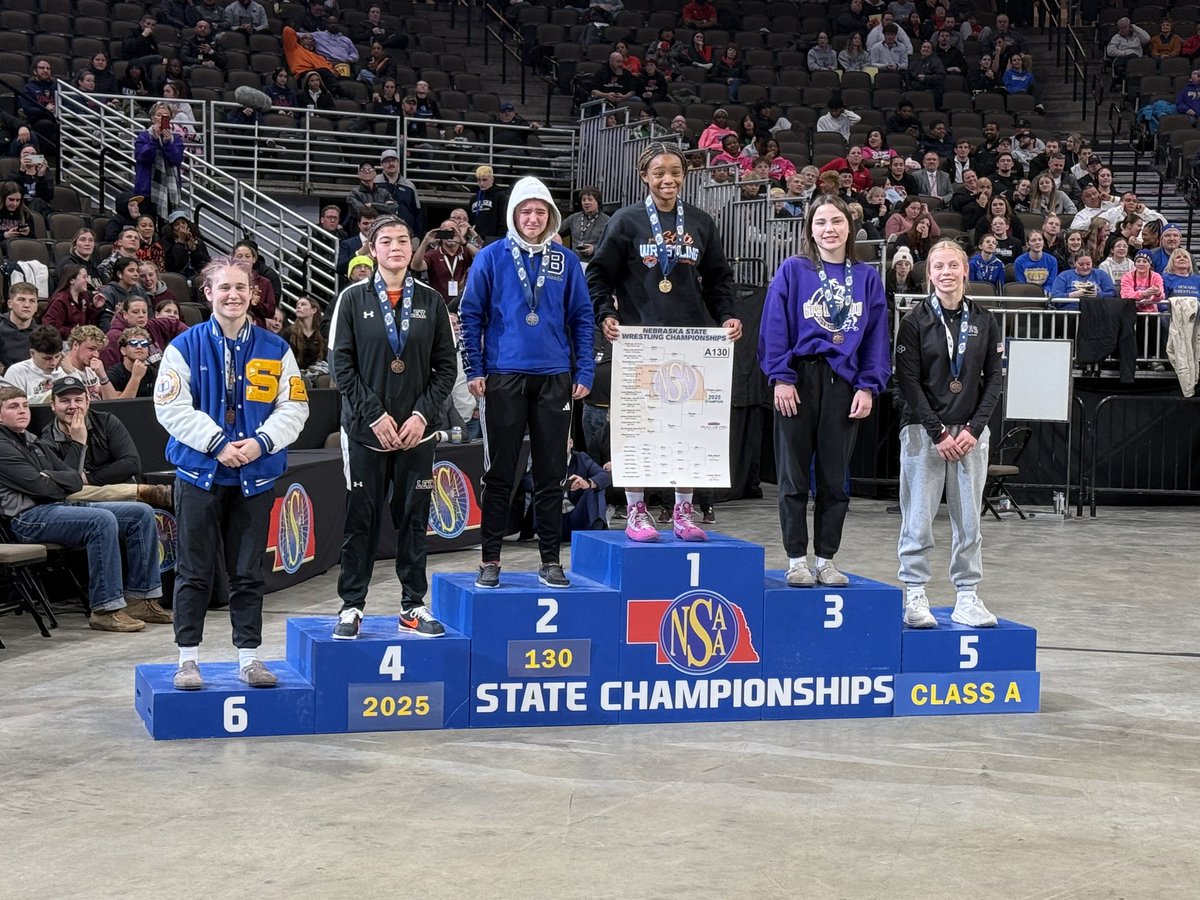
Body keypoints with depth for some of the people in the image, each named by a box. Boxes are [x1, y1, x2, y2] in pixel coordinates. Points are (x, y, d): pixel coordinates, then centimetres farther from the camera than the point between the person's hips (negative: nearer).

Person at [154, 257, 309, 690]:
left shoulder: (275, 349, 5)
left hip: (256, 476, 2)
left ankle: (249, 657, 16)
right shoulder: (185, 347, -2)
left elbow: (294, 407, 4)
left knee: (248, 573, 8)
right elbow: (172, 408, -7)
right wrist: (217, 443, -15)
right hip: (200, 473, -2)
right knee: (194, 572, 4)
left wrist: (261, 442, -12)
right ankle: (188, 659, 12)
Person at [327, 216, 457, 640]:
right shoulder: (353, 299, 0)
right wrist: (374, 415, -11)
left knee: (414, 517, 6)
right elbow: (340, 364, -4)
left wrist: (422, 414, -7)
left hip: (417, 429, 2)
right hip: (365, 429, -2)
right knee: (361, 518, 1)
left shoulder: (431, 301, 6)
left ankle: (413, 605, 15)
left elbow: (446, 366, 5)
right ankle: (351, 606, 10)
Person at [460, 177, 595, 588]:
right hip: (503, 378, -2)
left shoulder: (566, 261, 7)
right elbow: (471, 315, 2)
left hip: (554, 379, 2)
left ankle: (550, 561, 14)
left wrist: (584, 372, 3)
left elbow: (582, 318, 10)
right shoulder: (491, 258, 1)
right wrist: (474, 371, -4)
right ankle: (490, 561, 9)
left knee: (551, 473, 6)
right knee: (499, 473, 2)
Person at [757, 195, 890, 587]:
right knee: (795, 474, 3)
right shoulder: (792, 271, -1)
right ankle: (797, 559, 10)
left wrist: (868, 386, -2)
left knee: (834, 477, 7)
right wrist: (781, 377, -11)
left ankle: (826, 560, 15)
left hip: (843, 382, 3)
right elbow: (775, 327, -4)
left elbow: (877, 336, 7)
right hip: (799, 379, -2)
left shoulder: (867, 278, 8)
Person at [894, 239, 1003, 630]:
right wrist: (938, 433, -11)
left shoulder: (984, 321, 7)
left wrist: (974, 429, -5)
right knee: (919, 518, -2)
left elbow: (995, 377, 7)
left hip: (970, 431, 3)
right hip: (923, 429, -2)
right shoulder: (915, 321, -2)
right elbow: (908, 381, -5)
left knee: (968, 519, 4)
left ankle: (967, 597, 9)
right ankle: (915, 596, 5)